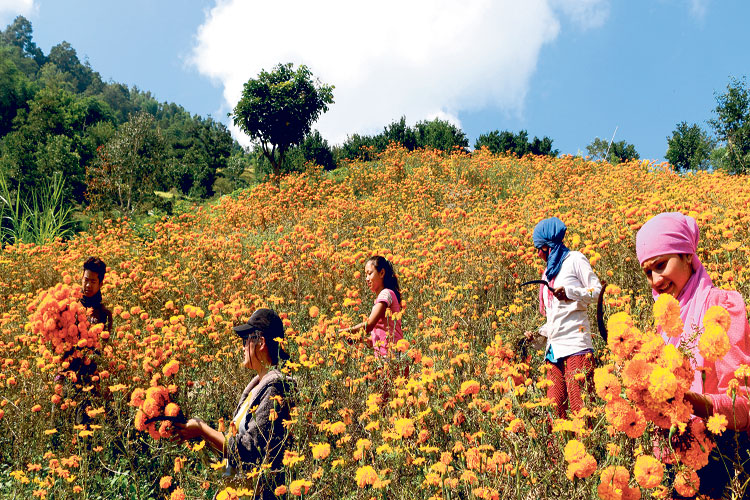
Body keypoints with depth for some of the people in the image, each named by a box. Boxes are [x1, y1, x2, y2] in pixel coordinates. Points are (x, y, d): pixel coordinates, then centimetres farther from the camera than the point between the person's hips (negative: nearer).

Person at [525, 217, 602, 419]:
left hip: (575, 345, -7)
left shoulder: (574, 259, 6)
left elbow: (596, 291, -2)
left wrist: (569, 292, -17)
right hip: (553, 349, 7)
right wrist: (538, 333, 15)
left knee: (580, 407, -13)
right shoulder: (549, 272, 26)